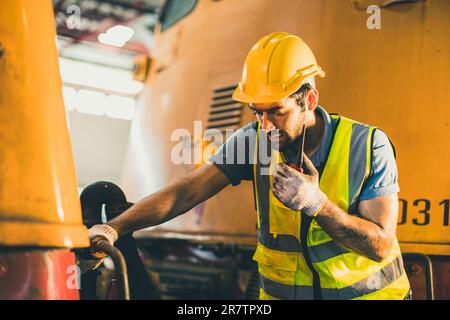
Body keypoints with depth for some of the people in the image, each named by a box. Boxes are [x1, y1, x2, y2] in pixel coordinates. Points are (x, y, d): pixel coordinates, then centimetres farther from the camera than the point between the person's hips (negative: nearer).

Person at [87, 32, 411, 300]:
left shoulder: (367, 146, -14)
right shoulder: (255, 140, -8)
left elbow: (381, 245, -15)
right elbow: (186, 191, -14)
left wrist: (316, 203, -29)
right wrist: (114, 227, -26)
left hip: (366, 291, -1)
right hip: (283, 292, 1)